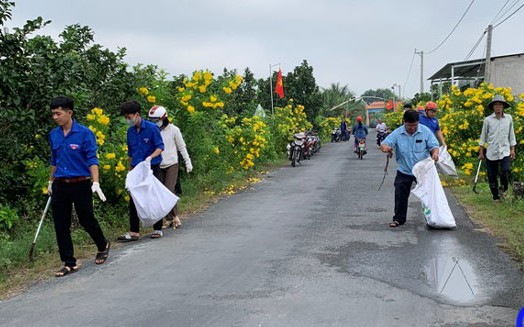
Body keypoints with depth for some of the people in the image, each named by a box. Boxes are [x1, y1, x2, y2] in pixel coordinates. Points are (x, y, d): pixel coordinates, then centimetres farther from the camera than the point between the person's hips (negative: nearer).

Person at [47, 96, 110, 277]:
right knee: (61, 226, 5)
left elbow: (92, 159, -13)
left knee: (87, 220, 7)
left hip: (80, 185, -5)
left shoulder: (84, 133, -11)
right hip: (60, 186, 5)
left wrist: (96, 183, -24)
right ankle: (69, 263, 15)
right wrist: (51, 182, 24)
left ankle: (103, 246, 35)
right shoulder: (53, 135, 7)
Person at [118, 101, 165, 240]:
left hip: (151, 168, -5)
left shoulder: (152, 128, -8)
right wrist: (129, 170, 16)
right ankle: (134, 232, 5)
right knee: (134, 200, 1)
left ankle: (158, 229, 16)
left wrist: (150, 157, -27)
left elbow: (160, 147, -9)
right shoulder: (130, 131, 9)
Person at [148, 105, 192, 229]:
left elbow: (182, 147, 3)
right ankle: (168, 219, 15)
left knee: (169, 191, -12)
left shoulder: (173, 130, -5)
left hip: (171, 165, -3)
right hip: (158, 166, 3)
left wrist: (188, 162, 3)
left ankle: (175, 217, 2)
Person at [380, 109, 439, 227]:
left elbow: (434, 146, -6)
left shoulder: (425, 131, -9)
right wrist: (385, 147, -39)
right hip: (404, 172, 1)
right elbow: (384, 144, -13)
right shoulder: (397, 133, -9)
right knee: (400, 195, 3)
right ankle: (399, 219, 17)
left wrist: (435, 153, -31)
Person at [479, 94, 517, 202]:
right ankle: (496, 196, 20)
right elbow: (483, 136, 6)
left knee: (505, 171, -18)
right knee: (492, 176, 3)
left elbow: (511, 135, 13)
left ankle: (503, 189, 11)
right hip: (491, 153, 0)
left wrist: (512, 150, 8)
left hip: (505, 151, 0)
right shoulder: (488, 120, 0)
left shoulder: (509, 118, 5)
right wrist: (481, 152, 4)